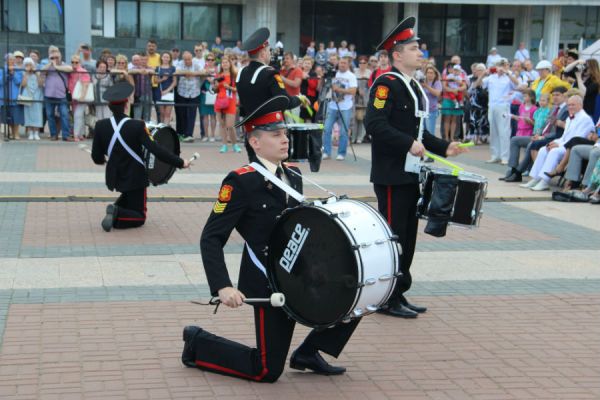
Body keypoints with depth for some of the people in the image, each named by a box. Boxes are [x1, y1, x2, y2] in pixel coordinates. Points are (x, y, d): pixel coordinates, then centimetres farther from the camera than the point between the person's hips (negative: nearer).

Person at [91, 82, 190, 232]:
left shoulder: (100, 126, -11)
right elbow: (156, 150, -23)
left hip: (114, 177, 5)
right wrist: (180, 162, -13)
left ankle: (116, 209, 8)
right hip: (134, 178, -4)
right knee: (139, 217, 11)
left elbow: (97, 158, -3)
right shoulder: (137, 126, -21)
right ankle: (117, 215, -19)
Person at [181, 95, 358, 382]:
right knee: (267, 370, -2)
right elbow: (211, 238, -18)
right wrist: (222, 287, -28)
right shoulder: (241, 182, -15)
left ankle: (307, 353, 13)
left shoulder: (294, 176, 8)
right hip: (268, 283, -7)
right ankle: (198, 343, 19)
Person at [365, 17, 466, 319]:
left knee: (408, 235, 13)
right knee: (393, 235, -3)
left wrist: (443, 147, 10)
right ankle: (387, 299, 6)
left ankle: (399, 293, 22)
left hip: (411, 174, 9)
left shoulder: (413, 87, 16)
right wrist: (409, 144, -27)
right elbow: (374, 124, -23)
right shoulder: (386, 84, -13)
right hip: (392, 176, -9)